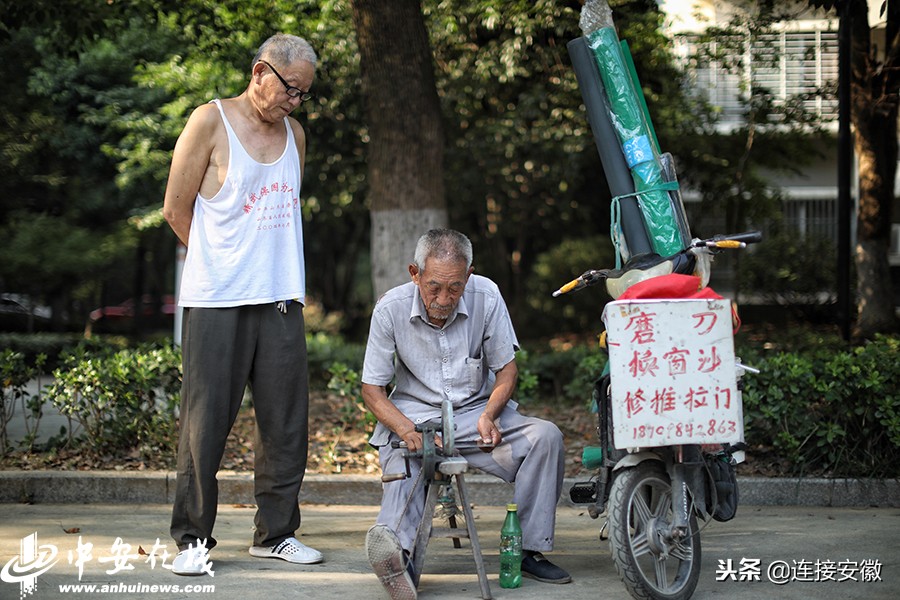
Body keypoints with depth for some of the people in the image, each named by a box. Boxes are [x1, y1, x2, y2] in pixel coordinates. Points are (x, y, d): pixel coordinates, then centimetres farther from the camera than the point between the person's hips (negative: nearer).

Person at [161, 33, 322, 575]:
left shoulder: (295, 133, 14)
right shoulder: (211, 122, -3)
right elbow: (177, 209, -1)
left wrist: (266, 266, 14)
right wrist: (225, 264, 5)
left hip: (280, 299, 5)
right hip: (217, 301, -5)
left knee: (286, 419, 5)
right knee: (207, 422, -3)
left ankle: (276, 532, 16)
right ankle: (194, 538, 6)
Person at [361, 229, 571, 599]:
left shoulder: (486, 296, -10)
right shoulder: (391, 309, -12)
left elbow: (506, 368, 2)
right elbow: (372, 389, -5)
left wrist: (489, 415, -20)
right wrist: (408, 431, -25)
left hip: (476, 411, 2)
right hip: (414, 415, -2)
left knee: (545, 437, -22)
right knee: (402, 471, -32)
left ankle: (530, 550, -20)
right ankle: (398, 553, -61)